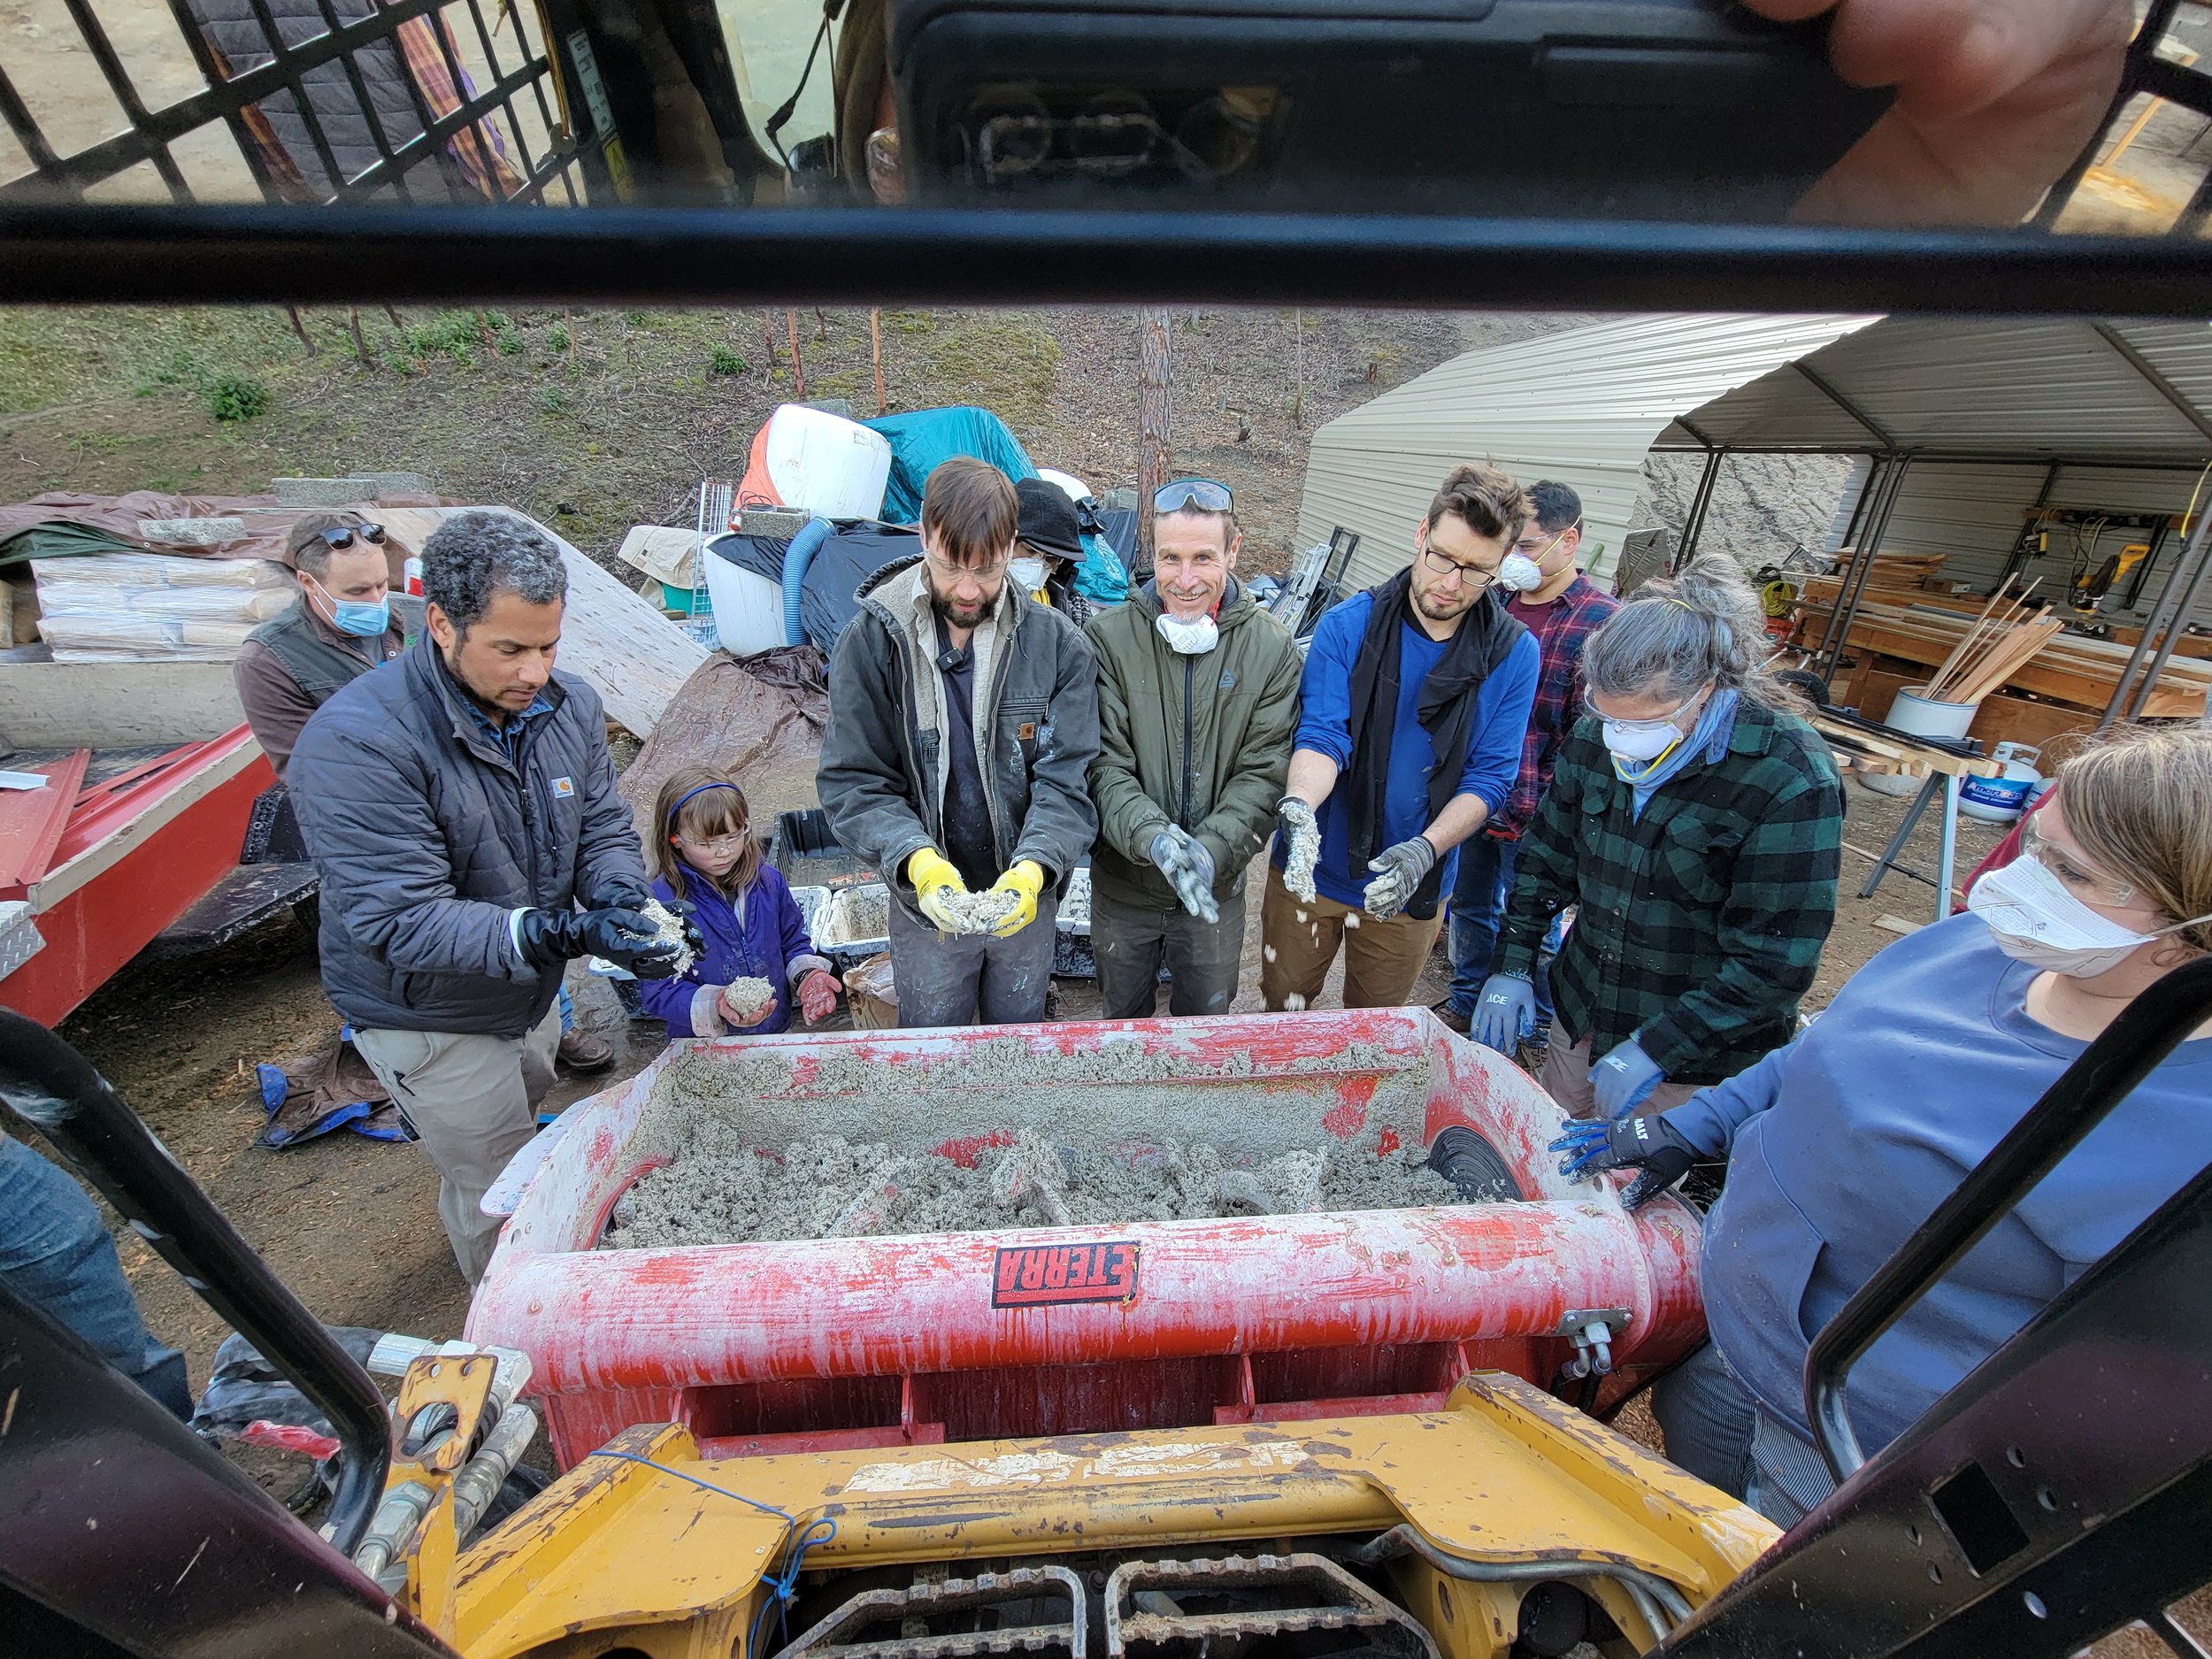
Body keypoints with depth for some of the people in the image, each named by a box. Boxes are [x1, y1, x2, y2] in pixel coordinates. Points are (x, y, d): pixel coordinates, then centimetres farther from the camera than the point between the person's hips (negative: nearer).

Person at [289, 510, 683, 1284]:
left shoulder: (568, 704, -11)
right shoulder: (356, 741, -30)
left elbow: (603, 827, -5)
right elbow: (399, 920, -32)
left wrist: (620, 900, -26)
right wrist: (564, 934, -44)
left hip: (533, 992, 6)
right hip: (433, 1018, -6)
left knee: (530, 1141, 30)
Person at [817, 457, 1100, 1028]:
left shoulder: (1059, 645, -11)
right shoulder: (870, 642, -12)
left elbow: (1066, 778, -13)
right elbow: (853, 783, -13)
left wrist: (1034, 868, -31)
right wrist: (917, 862, -31)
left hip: (1025, 897, 1)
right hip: (924, 901, 0)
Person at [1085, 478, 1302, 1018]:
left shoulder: (1271, 646, -8)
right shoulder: (1109, 636, -12)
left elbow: (1265, 771, -11)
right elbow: (1104, 763, -15)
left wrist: (1212, 848, -26)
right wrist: (1152, 836, -32)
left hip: (1217, 889, 1)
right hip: (1122, 885, 0)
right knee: (1123, 1022, 24)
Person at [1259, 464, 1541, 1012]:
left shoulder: (1514, 654, -8)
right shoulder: (1346, 625, -11)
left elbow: (1491, 775, -10)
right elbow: (1321, 733, -18)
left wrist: (1425, 850, -26)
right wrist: (1300, 807, -40)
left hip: (1412, 886, 1)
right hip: (1313, 868, -1)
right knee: (1281, 1008, 18)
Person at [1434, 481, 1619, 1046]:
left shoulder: (1602, 623, -11)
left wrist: (1539, 812, -18)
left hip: (1535, 813, -5)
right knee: (1470, 904, 19)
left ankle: (1540, 1030, 34)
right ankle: (1467, 1004, 41)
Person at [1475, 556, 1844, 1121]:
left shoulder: (1790, 781, -23)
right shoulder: (1594, 739, -8)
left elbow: (1775, 964, -21)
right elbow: (1546, 858, 3)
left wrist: (1652, 1050, -23)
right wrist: (1511, 968, -4)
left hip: (1701, 1057, -5)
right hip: (1582, 1014, 5)